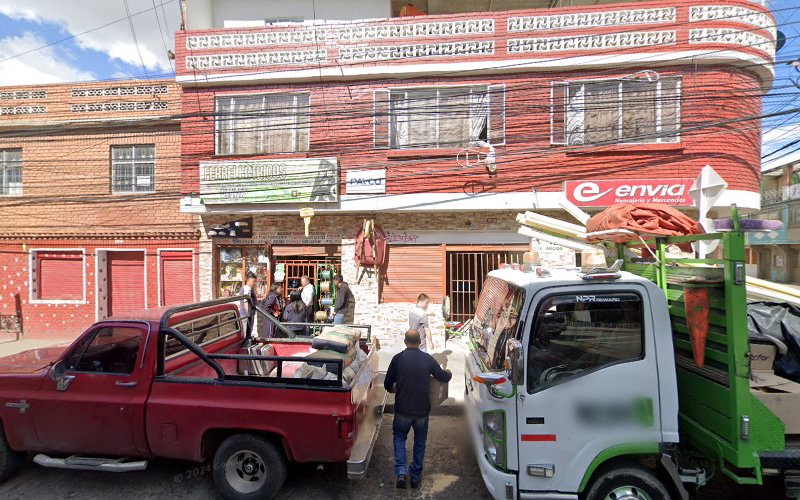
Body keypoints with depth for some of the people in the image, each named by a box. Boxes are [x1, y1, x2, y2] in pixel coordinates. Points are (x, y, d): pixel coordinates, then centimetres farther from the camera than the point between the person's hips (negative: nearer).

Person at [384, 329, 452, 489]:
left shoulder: (398, 359, -8)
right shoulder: (428, 359, -5)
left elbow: (387, 385, -2)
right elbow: (443, 377, 7)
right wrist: (449, 373, 30)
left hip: (402, 410, -1)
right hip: (422, 410, 1)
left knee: (399, 437, 21)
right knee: (420, 442, 21)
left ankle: (401, 471, 5)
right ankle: (415, 477, 29)